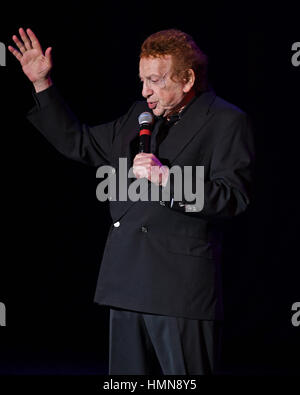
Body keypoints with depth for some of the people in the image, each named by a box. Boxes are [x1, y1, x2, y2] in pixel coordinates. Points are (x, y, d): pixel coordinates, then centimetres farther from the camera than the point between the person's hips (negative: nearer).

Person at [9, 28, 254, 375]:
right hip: (129, 282, 7)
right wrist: (41, 84, 22)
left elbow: (234, 198, -11)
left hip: (181, 288, -7)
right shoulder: (140, 117, 20)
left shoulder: (226, 121, -2)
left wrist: (167, 177, -18)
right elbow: (78, 143, 27)